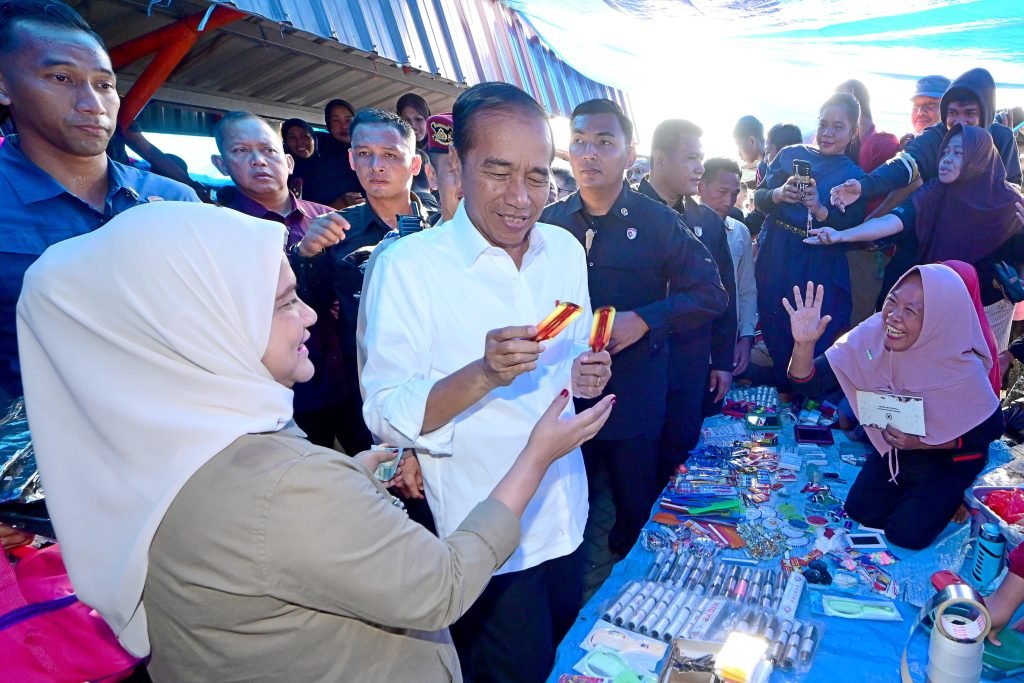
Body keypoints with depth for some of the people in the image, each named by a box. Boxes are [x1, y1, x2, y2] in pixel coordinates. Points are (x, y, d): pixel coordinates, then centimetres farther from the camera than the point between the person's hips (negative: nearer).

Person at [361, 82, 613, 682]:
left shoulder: (565, 248, 0)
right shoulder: (406, 266, -18)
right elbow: (386, 417, -19)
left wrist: (587, 374, -11)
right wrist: (481, 375, -35)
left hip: (567, 520, 6)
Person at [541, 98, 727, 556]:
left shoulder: (658, 222, -2)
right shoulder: (548, 221, 4)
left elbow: (709, 294, -4)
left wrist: (644, 319, -17)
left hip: (635, 399, -1)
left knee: (637, 511, 14)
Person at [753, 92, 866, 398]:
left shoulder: (854, 176, -1)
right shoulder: (790, 154, 6)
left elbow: (853, 230, -7)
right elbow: (759, 198, 3)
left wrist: (819, 210, -24)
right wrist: (779, 194, -19)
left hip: (820, 270, -2)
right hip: (775, 259, 3)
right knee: (774, 331, 11)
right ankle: (781, 394, 32)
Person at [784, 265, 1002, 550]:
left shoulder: (963, 372, -30)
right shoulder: (871, 336, -24)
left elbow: (990, 429, -14)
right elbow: (812, 383, -25)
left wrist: (923, 442, -25)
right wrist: (804, 343, -45)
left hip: (949, 459, -3)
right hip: (894, 447, 4)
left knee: (907, 534, -9)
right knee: (859, 511, 2)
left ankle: (949, 499, 18)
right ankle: (907, 490, 27)